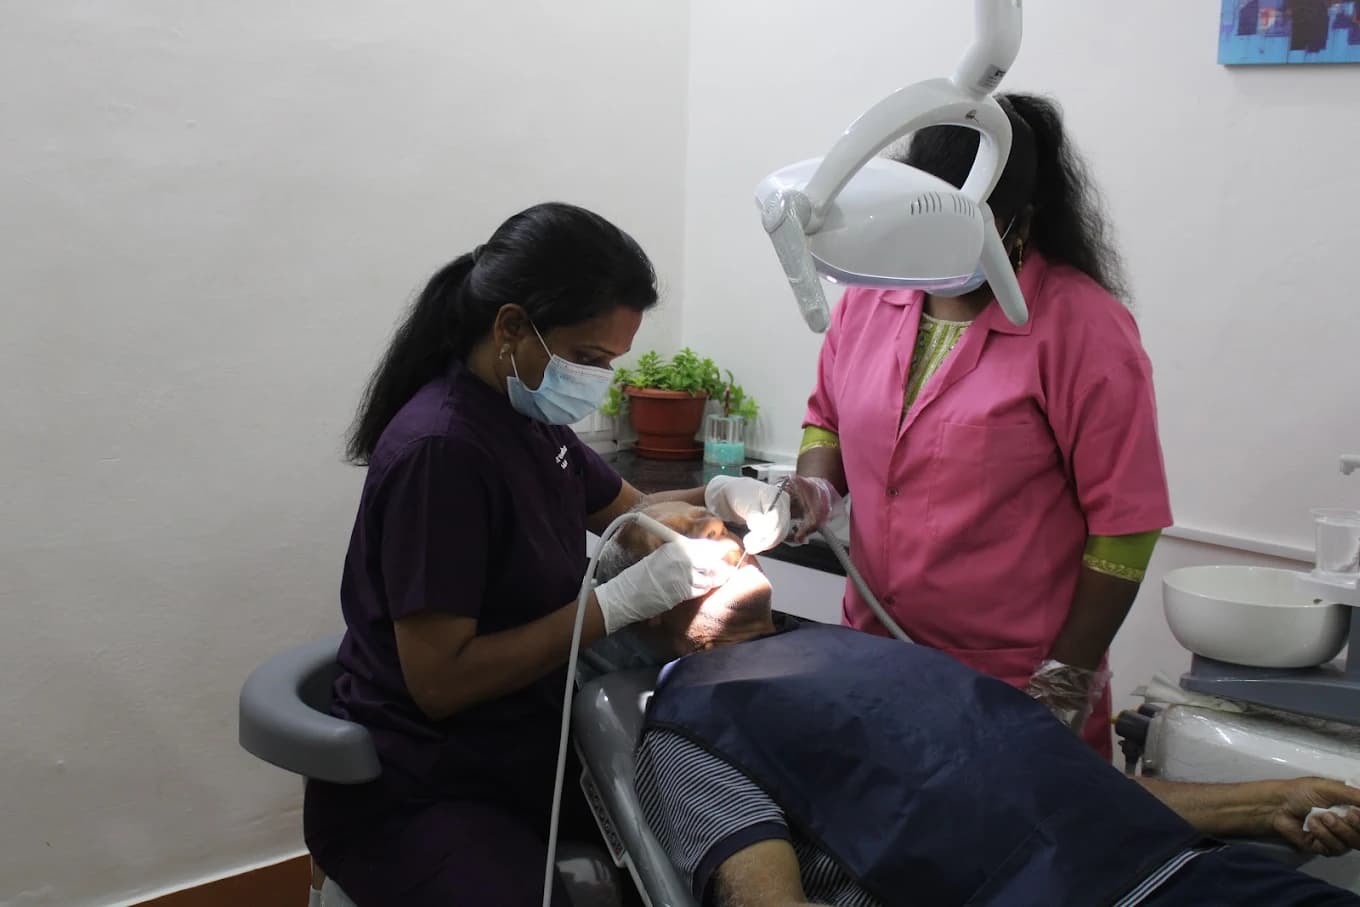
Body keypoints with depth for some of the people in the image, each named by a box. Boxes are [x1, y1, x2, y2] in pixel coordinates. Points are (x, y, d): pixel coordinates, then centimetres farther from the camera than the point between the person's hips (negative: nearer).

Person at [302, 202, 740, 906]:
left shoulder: (528, 417, 4)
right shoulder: (441, 450, -23)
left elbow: (626, 510, 18)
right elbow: (439, 679, -24)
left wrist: (715, 500, -3)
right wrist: (622, 600, -25)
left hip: (521, 749, 8)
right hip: (415, 796, -8)